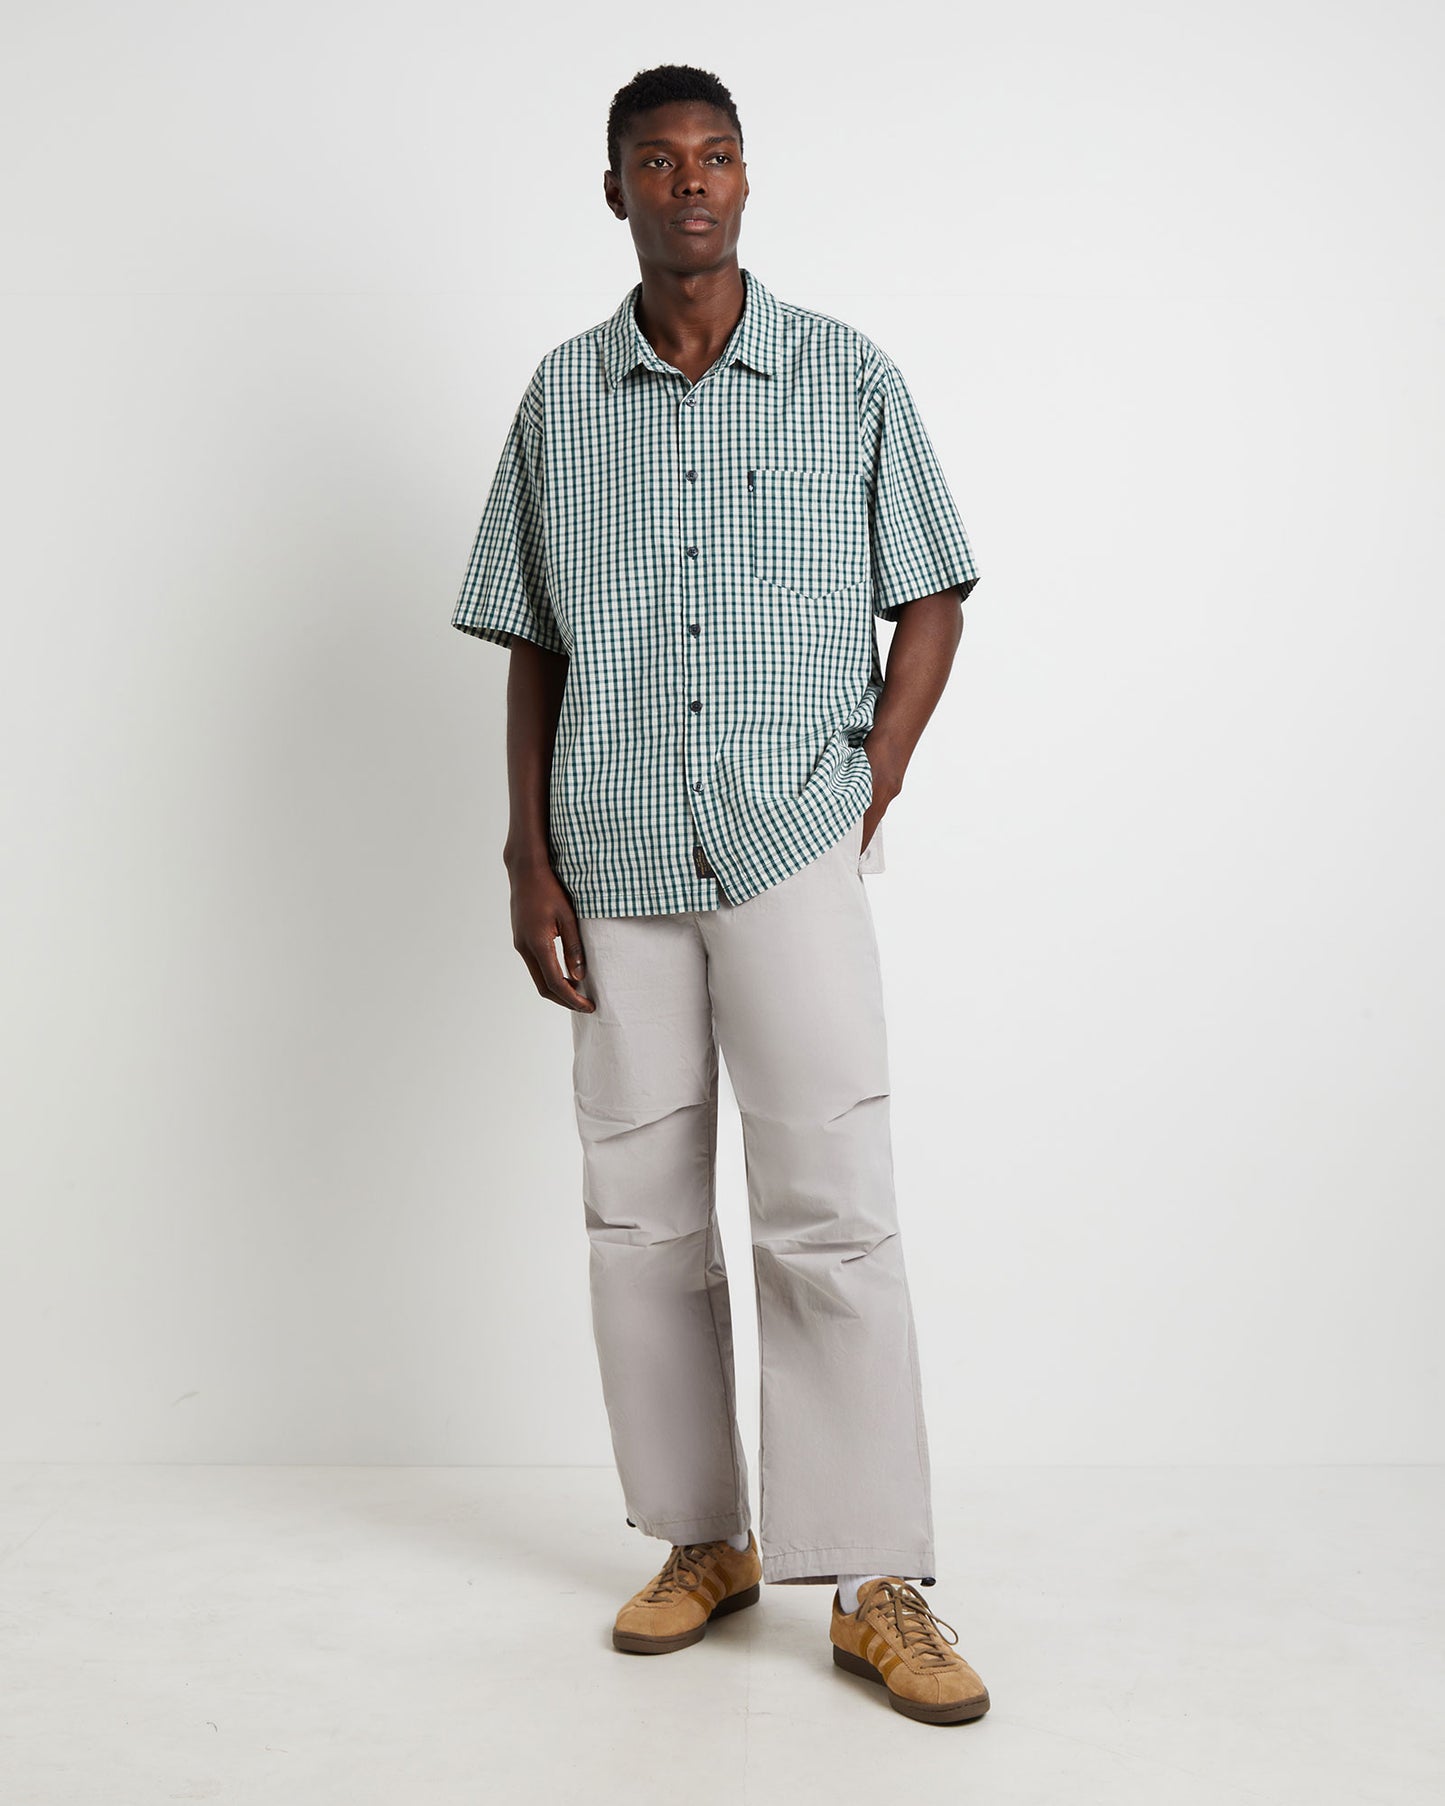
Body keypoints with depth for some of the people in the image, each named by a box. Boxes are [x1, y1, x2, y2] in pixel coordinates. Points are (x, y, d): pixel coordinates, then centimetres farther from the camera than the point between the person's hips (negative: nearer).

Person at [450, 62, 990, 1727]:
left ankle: (878, 1587, 2)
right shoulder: (560, 401, 9)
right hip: (617, 862, 3)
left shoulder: (848, 381, 3)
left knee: (828, 1205, -7)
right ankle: (705, 1542, 22)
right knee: (639, 1212, 7)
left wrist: (870, 792, -3)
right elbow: (531, 649, 10)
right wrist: (529, 859, 3)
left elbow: (931, 603, 8)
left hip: (792, 852, -2)